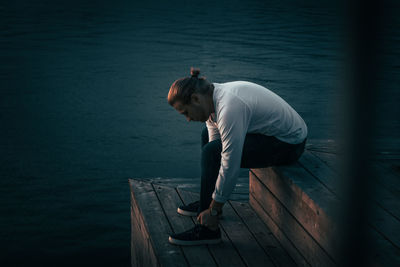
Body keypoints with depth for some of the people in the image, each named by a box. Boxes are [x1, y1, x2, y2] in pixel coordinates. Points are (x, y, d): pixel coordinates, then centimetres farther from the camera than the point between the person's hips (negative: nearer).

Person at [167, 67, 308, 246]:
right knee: (208, 136, 22)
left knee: (211, 152, -23)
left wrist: (214, 211, -19)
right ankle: (207, 202, 28)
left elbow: (230, 166, -29)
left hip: (288, 144, -10)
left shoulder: (229, 109, -31)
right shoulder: (213, 99, 0)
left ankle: (207, 229, -16)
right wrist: (212, 202, 6)